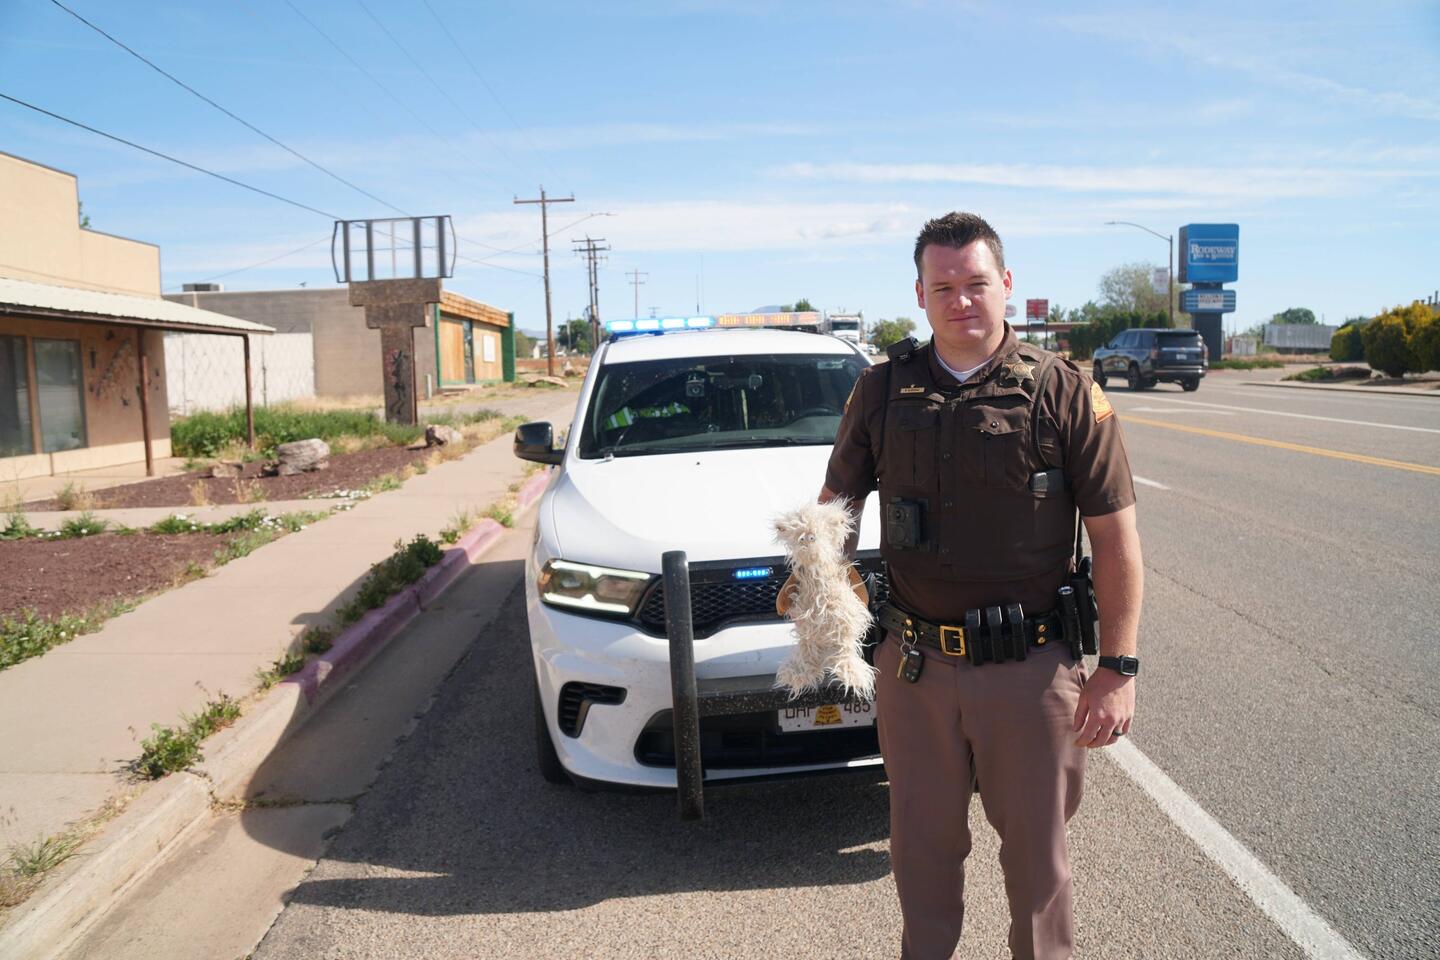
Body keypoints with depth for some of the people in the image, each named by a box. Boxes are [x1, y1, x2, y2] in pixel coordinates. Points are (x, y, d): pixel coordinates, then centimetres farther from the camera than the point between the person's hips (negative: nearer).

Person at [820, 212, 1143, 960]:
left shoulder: (1063, 392, -5)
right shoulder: (883, 390, 3)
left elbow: (1115, 537, -4)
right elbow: (836, 499, 11)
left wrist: (1118, 667, -8)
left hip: (1030, 667, -2)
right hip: (913, 664, 2)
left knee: (1036, 848, 15)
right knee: (922, 844, 18)